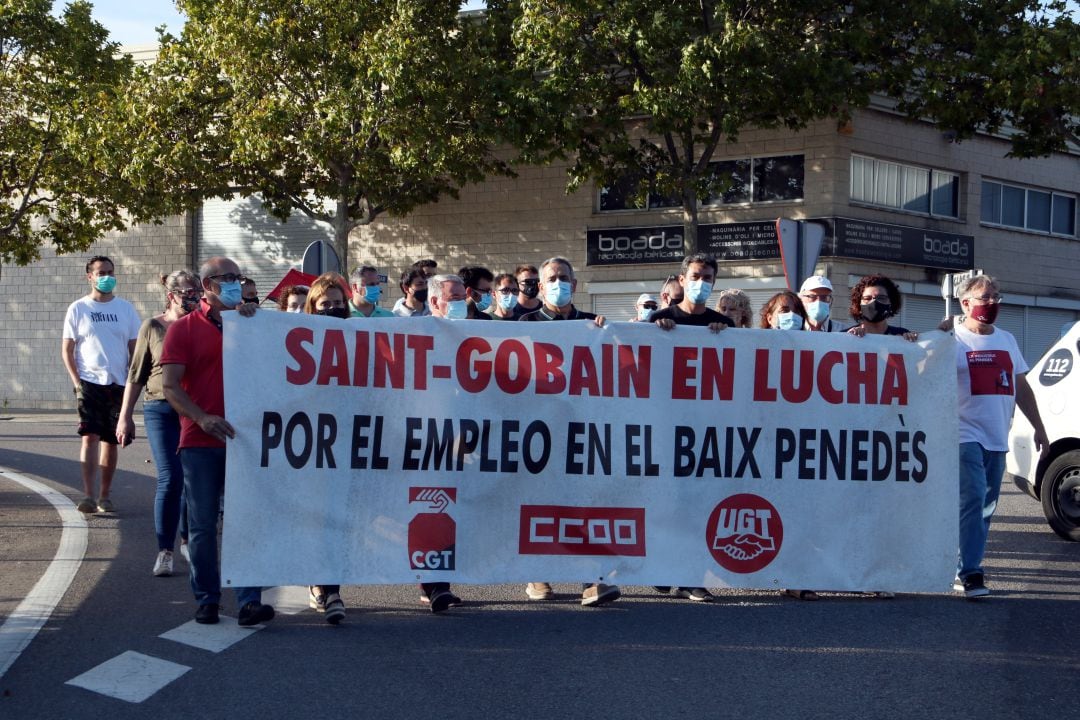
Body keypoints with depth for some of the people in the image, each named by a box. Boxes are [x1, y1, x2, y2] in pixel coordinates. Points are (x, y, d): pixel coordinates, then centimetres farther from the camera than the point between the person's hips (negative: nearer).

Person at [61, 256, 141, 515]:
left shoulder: (125, 309, 9)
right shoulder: (78, 309, 3)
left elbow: (134, 349, 11)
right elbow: (66, 350, 3)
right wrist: (76, 381, -8)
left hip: (118, 384, 3)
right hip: (89, 382, -3)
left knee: (110, 441, 7)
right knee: (90, 436, -14)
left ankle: (104, 496, 15)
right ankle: (88, 496, -18)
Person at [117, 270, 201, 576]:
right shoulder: (152, 327, 4)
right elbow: (136, 374, 7)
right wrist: (125, 416, 5)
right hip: (162, 410, -2)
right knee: (171, 478, -10)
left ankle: (188, 541, 24)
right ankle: (165, 551, -1)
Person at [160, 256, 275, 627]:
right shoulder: (183, 328, 2)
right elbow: (170, 386, -6)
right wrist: (203, 419, -20)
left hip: (241, 437, 2)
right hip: (199, 442, -2)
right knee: (203, 524, 4)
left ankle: (249, 601, -4)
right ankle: (206, 599, 14)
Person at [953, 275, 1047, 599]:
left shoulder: (1007, 341, 17)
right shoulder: (953, 340, -1)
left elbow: (1022, 387, 22)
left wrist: (1038, 427, 19)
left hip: (997, 438, 7)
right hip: (966, 435, -7)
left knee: (985, 506, 9)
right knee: (972, 500, -15)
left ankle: (966, 564, 17)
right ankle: (969, 573, -16)